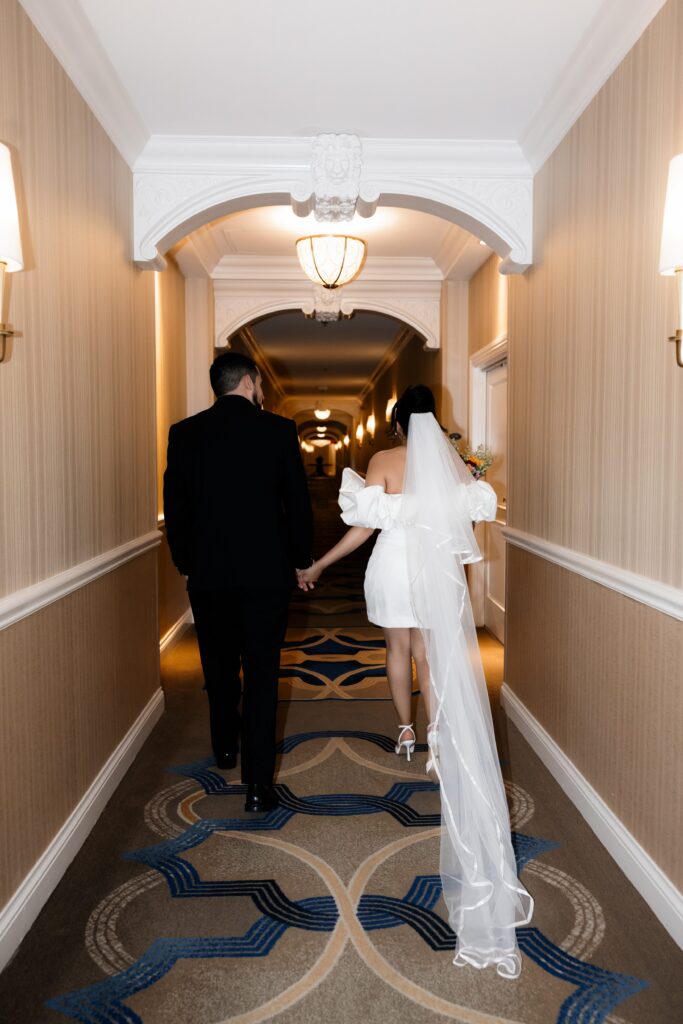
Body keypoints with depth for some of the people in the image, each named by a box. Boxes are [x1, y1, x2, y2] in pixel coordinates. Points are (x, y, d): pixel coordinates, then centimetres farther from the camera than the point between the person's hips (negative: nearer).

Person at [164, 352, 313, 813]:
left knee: (219, 666, 20)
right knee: (261, 674, 4)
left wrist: (186, 562, 14)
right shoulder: (279, 429, -5)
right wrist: (301, 560, 10)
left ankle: (226, 748, 41)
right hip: (266, 571, -2)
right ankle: (258, 783, 4)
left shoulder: (185, 433, -1)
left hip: (208, 573, 2)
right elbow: (299, 503, -2)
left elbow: (175, 506, 2)